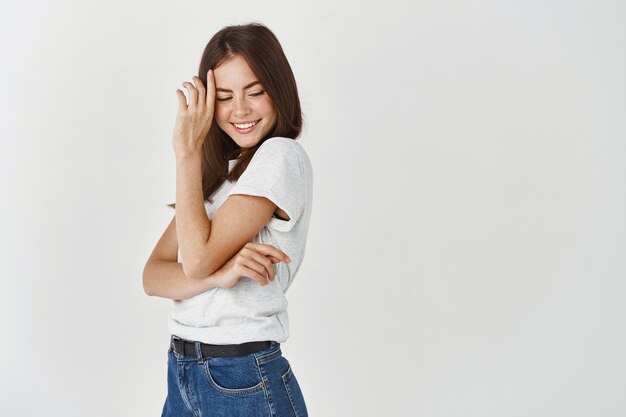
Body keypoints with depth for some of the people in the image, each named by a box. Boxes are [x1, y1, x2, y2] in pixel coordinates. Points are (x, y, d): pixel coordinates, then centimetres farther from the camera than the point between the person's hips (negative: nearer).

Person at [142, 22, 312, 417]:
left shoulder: (281, 157, -12)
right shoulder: (213, 171, 11)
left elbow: (197, 260, -18)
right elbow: (153, 276, 2)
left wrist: (188, 150, -12)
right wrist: (221, 274, -18)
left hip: (245, 381, -7)